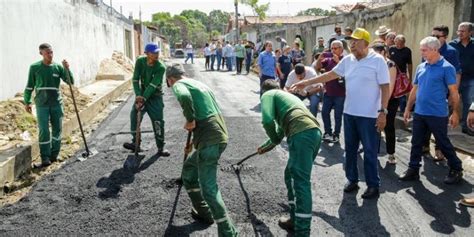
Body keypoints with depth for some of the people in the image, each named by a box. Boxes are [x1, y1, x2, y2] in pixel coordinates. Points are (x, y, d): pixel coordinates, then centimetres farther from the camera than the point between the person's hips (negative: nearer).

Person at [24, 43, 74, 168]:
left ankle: (54, 155, 23)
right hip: (42, 105, -2)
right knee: (43, 131, -4)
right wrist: (27, 102, 10)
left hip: (57, 103, 2)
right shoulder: (35, 67, -1)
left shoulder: (58, 67, 1)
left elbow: (70, 82, -5)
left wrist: (67, 68, -19)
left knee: (57, 129, 8)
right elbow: (29, 86, 7)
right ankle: (45, 159, 1)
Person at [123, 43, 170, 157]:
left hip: (155, 96, -3)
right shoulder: (140, 61, -9)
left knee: (158, 121, -6)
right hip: (142, 94, 3)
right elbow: (135, 79, -10)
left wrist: (143, 99, -31)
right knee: (134, 115, -6)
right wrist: (138, 95, -23)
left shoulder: (161, 67, -20)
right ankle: (135, 143, 9)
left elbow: (152, 85, -25)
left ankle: (161, 147, 6)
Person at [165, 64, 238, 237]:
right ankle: (204, 213, 35)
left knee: (208, 188, -6)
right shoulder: (199, 83, 26)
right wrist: (194, 140, 41)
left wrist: (190, 120, -14)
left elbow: (184, 97, -28)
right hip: (218, 135, 9)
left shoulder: (179, 84, -1)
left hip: (210, 140, -9)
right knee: (189, 170, 25)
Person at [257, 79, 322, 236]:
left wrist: (274, 141, 12)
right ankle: (296, 220, 29)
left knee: (301, 182, -6)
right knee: (291, 175, 21)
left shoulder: (268, 94, 14)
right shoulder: (287, 95, 38)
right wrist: (267, 146, 61)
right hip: (314, 132, 8)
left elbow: (267, 120, -6)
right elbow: (282, 126, 48)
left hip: (302, 134, -8)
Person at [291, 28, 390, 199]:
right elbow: (330, 74, 12)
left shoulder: (377, 60, -10)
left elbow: (385, 88, -10)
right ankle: (352, 180, 28)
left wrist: (383, 112, -16)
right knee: (350, 149, 13)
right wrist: (307, 82, 8)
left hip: (369, 115, -6)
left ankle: (373, 185, 15)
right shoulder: (347, 60, 6)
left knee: (370, 151, 3)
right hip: (349, 113, 6)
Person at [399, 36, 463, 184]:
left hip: (437, 115, -6)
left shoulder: (446, 68, -10)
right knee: (416, 143, 10)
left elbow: (454, 92, -9)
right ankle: (413, 170, 21)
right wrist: (408, 109, 14)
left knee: (443, 143, 6)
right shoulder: (421, 67, 8)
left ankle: (456, 169, 24)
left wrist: (455, 113, -11)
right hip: (419, 113, 6)